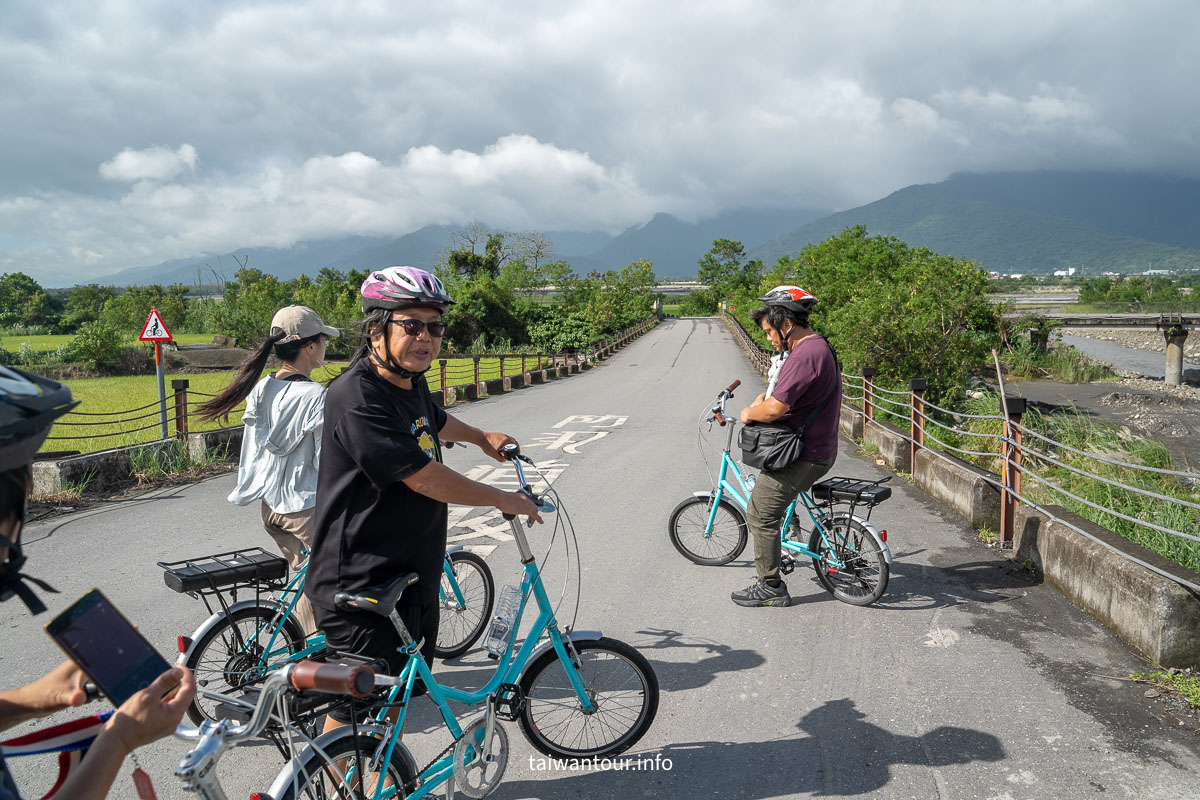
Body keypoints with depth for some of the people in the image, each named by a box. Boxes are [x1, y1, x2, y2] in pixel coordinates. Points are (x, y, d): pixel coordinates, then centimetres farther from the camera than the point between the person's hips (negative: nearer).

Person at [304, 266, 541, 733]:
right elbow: (427, 479, -25)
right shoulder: (357, 397, -24)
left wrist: (482, 438, 45)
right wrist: (503, 499, -14)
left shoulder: (411, 382, 6)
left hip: (412, 577, 9)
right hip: (360, 588, -9)